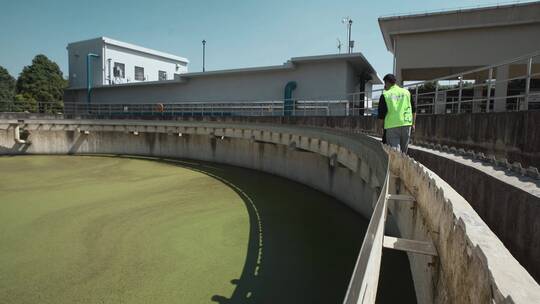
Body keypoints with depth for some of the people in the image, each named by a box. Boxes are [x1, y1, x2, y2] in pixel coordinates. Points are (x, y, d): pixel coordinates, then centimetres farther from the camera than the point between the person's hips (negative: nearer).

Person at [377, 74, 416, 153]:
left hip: (391, 126, -4)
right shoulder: (407, 92, 11)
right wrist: (413, 124, 19)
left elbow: (381, 114, -4)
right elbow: (413, 110, 12)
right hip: (406, 124, 4)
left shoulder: (385, 95, -1)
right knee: (403, 152, 16)